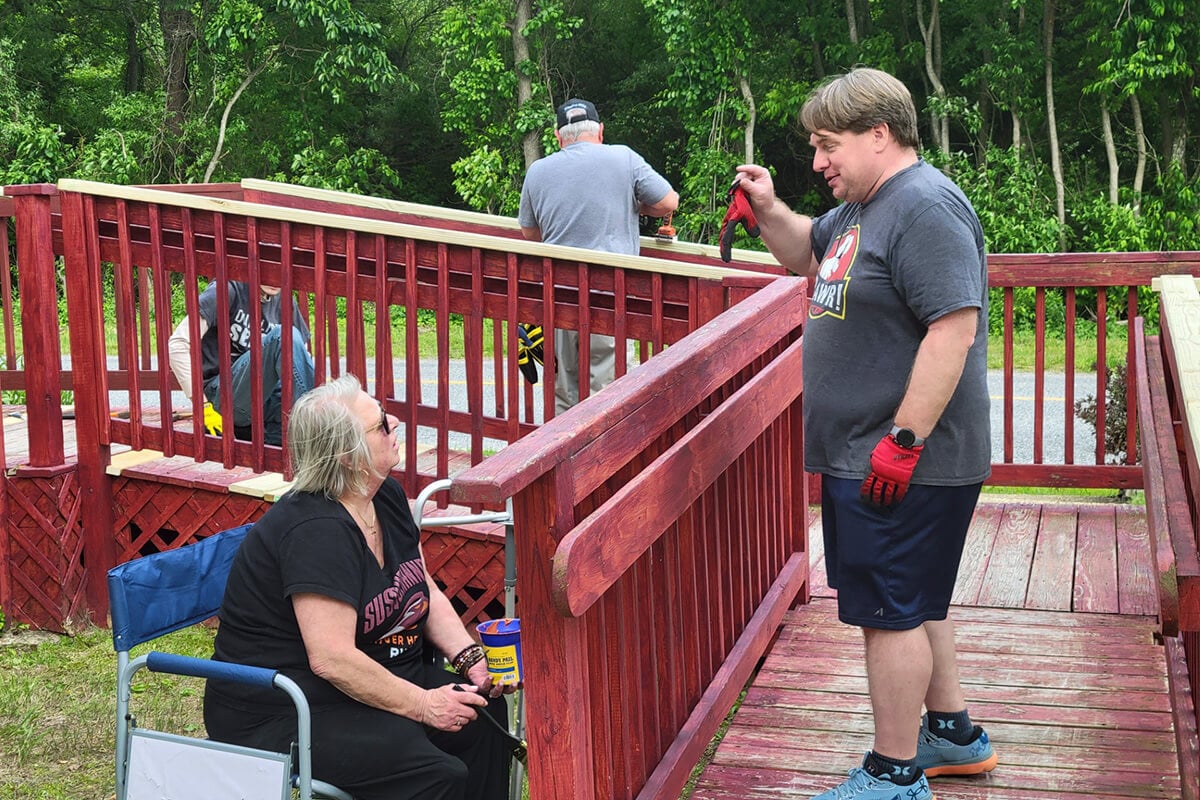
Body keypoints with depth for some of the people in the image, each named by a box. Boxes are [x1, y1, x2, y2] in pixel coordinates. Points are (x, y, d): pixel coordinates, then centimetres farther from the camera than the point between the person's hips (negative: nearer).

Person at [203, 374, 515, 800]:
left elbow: (426, 591, 13)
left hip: (376, 676, 9)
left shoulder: (387, 498, 4)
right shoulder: (316, 532, -25)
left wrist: (469, 657, -2)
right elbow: (332, 660, -29)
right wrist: (423, 705, -21)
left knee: (483, 715, -7)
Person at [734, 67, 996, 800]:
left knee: (891, 612, -2)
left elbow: (954, 329, -26)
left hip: (904, 464, -10)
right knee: (916, 602, 20)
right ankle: (953, 733, 35)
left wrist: (904, 440, -27)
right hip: (862, 457, 10)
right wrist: (769, 209, 8)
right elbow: (806, 254, 30)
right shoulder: (863, 208, 13)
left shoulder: (926, 209, -19)